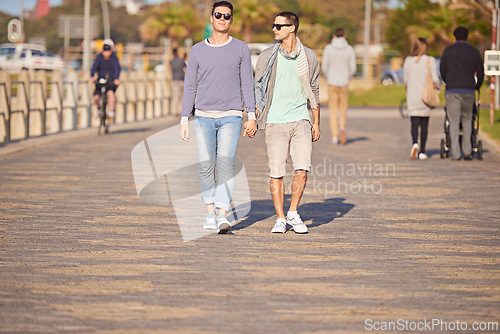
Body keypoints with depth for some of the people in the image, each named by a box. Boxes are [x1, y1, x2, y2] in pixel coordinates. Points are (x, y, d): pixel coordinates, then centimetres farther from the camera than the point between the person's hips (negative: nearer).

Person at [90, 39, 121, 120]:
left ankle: (111, 112, -27)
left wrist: (116, 79, -44)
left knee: (110, 93, -32)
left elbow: (117, 68, -25)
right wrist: (92, 77, -39)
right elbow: (94, 67, -20)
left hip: (112, 82, -2)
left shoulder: (114, 58, -11)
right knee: (96, 97, -14)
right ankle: (98, 108, 21)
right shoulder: (99, 57, -6)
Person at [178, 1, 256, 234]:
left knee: (225, 162, -14)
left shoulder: (240, 49, 6)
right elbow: (190, 87, 10)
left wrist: (252, 116, -3)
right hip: (203, 116, 2)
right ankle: (209, 212, 15)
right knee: (206, 165, 0)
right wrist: (184, 120, 3)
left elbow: (247, 84, 5)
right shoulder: (198, 51, 8)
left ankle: (222, 215, -19)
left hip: (230, 117, -2)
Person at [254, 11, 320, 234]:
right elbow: (258, 89, 8)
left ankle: (293, 213, 7)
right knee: (277, 173, -2)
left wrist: (316, 123, 11)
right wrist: (253, 119, 1)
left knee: (302, 169, -11)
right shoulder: (267, 57, 3)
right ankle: (280, 219, 9)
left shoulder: (309, 57, 6)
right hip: (275, 122, 0)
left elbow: (314, 91, 13)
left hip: (300, 121, 1)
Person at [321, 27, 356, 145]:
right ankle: (342, 127, -13)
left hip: (332, 83, -1)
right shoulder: (349, 49, -3)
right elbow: (353, 68, 0)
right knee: (343, 108, 14)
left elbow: (324, 67, -3)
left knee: (333, 110, 6)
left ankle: (335, 137, 1)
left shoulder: (328, 48, -5)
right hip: (344, 83, 1)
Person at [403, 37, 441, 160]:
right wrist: (438, 86, 12)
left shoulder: (408, 61, 2)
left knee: (414, 123, 1)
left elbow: (406, 79, 9)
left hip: (412, 97, 1)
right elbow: (435, 79, -9)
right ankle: (422, 152, 9)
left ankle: (415, 143, -26)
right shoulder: (430, 60, -7)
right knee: (424, 124, 8)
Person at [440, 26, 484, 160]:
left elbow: (442, 70, 11)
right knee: (467, 119, 14)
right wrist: (477, 87, 29)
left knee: (454, 121, -1)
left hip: (452, 90, -1)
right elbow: (480, 73, 12)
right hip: (469, 91, 1)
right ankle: (467, 151, 8)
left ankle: (455, 153, -6)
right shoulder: (474, 52, 9)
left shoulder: (448, 51, 6)